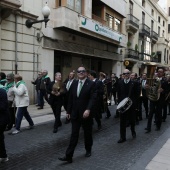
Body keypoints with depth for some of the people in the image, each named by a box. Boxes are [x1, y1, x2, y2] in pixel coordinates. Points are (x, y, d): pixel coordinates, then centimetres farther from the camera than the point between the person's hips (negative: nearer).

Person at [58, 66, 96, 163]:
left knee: (88, 133, 14)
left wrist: (88, 109, -29)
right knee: (74, 135, 5)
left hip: (86, 113, -3)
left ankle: (88, 150, 36)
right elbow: (71, 99, 11)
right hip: (75, 114, 4)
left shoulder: (91, 84, -7)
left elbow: (93, 98, -16)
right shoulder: (74, 84, 8)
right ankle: (68, 156, 8)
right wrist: (69, 111, 11)